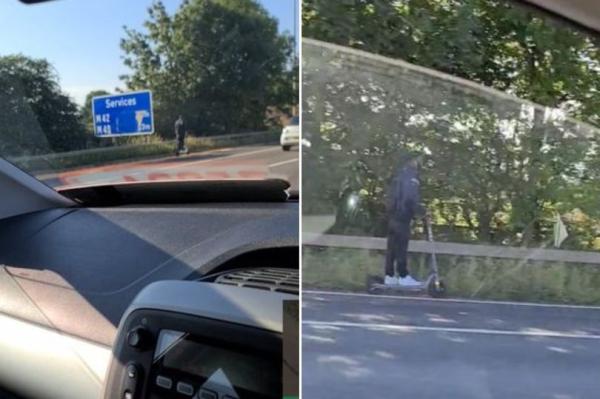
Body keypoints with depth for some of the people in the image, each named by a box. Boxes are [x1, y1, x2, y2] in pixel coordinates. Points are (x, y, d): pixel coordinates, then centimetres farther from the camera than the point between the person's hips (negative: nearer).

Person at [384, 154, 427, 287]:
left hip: (393, 214, 9)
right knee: (401, 246, -6)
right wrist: (422, 212, -7)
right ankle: (403, 276, -3)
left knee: (392, 245, 9)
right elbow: (413, 198, -18)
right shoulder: (411, 176, -8)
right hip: (402, 215, -9)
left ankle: (389, 276, 12)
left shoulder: (400, 174, 19)